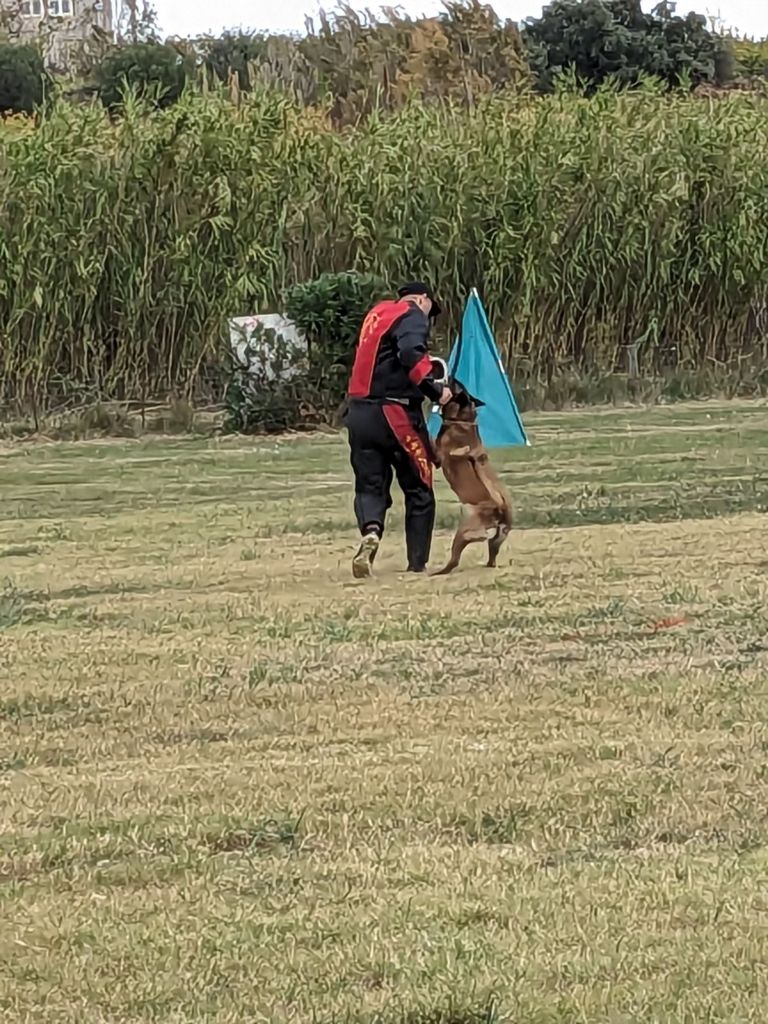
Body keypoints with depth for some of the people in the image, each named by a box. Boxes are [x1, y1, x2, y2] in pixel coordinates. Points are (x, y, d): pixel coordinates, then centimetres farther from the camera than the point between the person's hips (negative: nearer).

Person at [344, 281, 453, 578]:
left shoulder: (377, 315, 20)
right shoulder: (413, 316, -4)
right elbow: (411, 354, -23)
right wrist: (434, 389, -19)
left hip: (359, 412, 6)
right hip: (394, 413, -6)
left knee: (369, 485, 6)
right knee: (419, 491, 7)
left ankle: (371, 530, -26)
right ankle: (417, 564, 9)